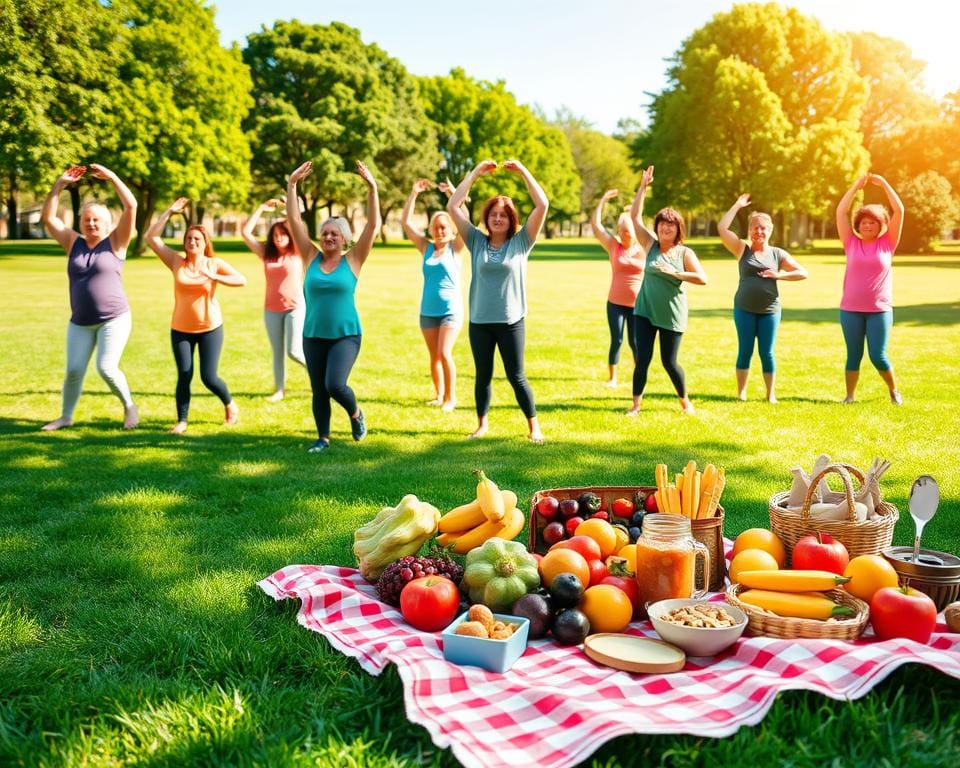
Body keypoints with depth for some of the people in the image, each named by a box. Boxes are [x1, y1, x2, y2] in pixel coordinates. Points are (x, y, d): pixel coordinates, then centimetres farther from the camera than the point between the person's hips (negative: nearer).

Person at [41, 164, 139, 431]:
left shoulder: (115, 242, -2)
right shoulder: (74, 243, 8)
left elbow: (131, 206, -12)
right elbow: (48, 218, 5)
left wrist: (111, 176, -10)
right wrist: (60, 184, -1)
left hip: (114, 319, -4)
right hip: (80, 322, 4)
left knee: (106, 368, -13)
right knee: (74, 370, 2)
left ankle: (129, 406, 10)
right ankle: (65, 417, 19)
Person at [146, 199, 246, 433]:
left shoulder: (214, 263, -3)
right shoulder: (176, 261, 0)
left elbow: (242, 280, -12)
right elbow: (152, 237, -1)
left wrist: (214, 277, -24)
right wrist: (169, 212, -5)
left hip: (210, 328, -2)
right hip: (181, 330, 2)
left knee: (209, 377, -3)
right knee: (184, 376, -2)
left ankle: (230, 405, 25)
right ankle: (182, 420, 11)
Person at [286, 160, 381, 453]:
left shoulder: (352, 260, -2)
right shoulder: (311, 258, 3)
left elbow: (373, 225, -9)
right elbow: (294, 221, -2)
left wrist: (372, 188, -17)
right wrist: (292, 185, -10)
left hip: (346, 335, -3)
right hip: (313, 335, 3)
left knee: (335, 385, -18)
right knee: (319, 391, 7)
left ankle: (355, 414, 13)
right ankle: (323, 438, 25)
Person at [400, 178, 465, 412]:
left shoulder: (455, 248, -2)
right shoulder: (426, 248, 6)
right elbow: (406, 222, 3)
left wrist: (452, 193, -21)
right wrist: (414, 194, -3)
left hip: (451, 309, -4)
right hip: (427, 311, 4)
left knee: (444, 353, -14)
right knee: (434, 356, 10)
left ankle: (451, 397, -3)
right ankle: (439, 394, 23)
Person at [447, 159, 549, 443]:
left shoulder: (520, 242, -1)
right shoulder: (476, 241, 3)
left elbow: (543, 205, -9)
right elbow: (452, 207, -1)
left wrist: (523, 172, -8)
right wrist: (475, 173, -1)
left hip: (511, 321, -2)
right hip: (479, 321, 2)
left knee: (516, 377, 3)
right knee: (483, 375, 14)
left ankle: (534, 426, 15)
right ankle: (482, 424, 28)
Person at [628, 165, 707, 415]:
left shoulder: (684, 252, -4)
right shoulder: (650, 245, 1)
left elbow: (702, 279, -11)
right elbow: (635, 216, -2)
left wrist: (675, 273, -20)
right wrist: (643, 187, -7)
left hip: (671, 315, -2)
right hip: (645, 311, 2)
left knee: (669, 362, 4)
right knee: (642, 359, -1)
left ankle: (685, 401, 25)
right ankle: (636, 405, 5)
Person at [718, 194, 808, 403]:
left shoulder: (778, 254, 6)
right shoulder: (742, 249, 4)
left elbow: (803, 273, 6)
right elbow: (722, 228, -5)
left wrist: (779, 275, -8)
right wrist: (737, 205, -1)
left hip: (769, 311, 0)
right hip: (744, 309, 0)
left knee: (766, 353, 3)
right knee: (745, 351, 3)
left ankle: (771, 394, 13)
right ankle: (741, 392, 11)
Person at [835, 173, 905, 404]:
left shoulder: (887, 244, 3)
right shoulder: (851, 244, 4)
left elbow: (899, 210, -2)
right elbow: (841, 212, -1)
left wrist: (883, 184, -3)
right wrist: (856, 186, -5)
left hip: (880, 310, -1)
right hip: (850, 310, 1)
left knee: (878, 356, -2)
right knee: (853, 355, 6)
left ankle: (894, 390, 21)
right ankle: (850, 395, 15)